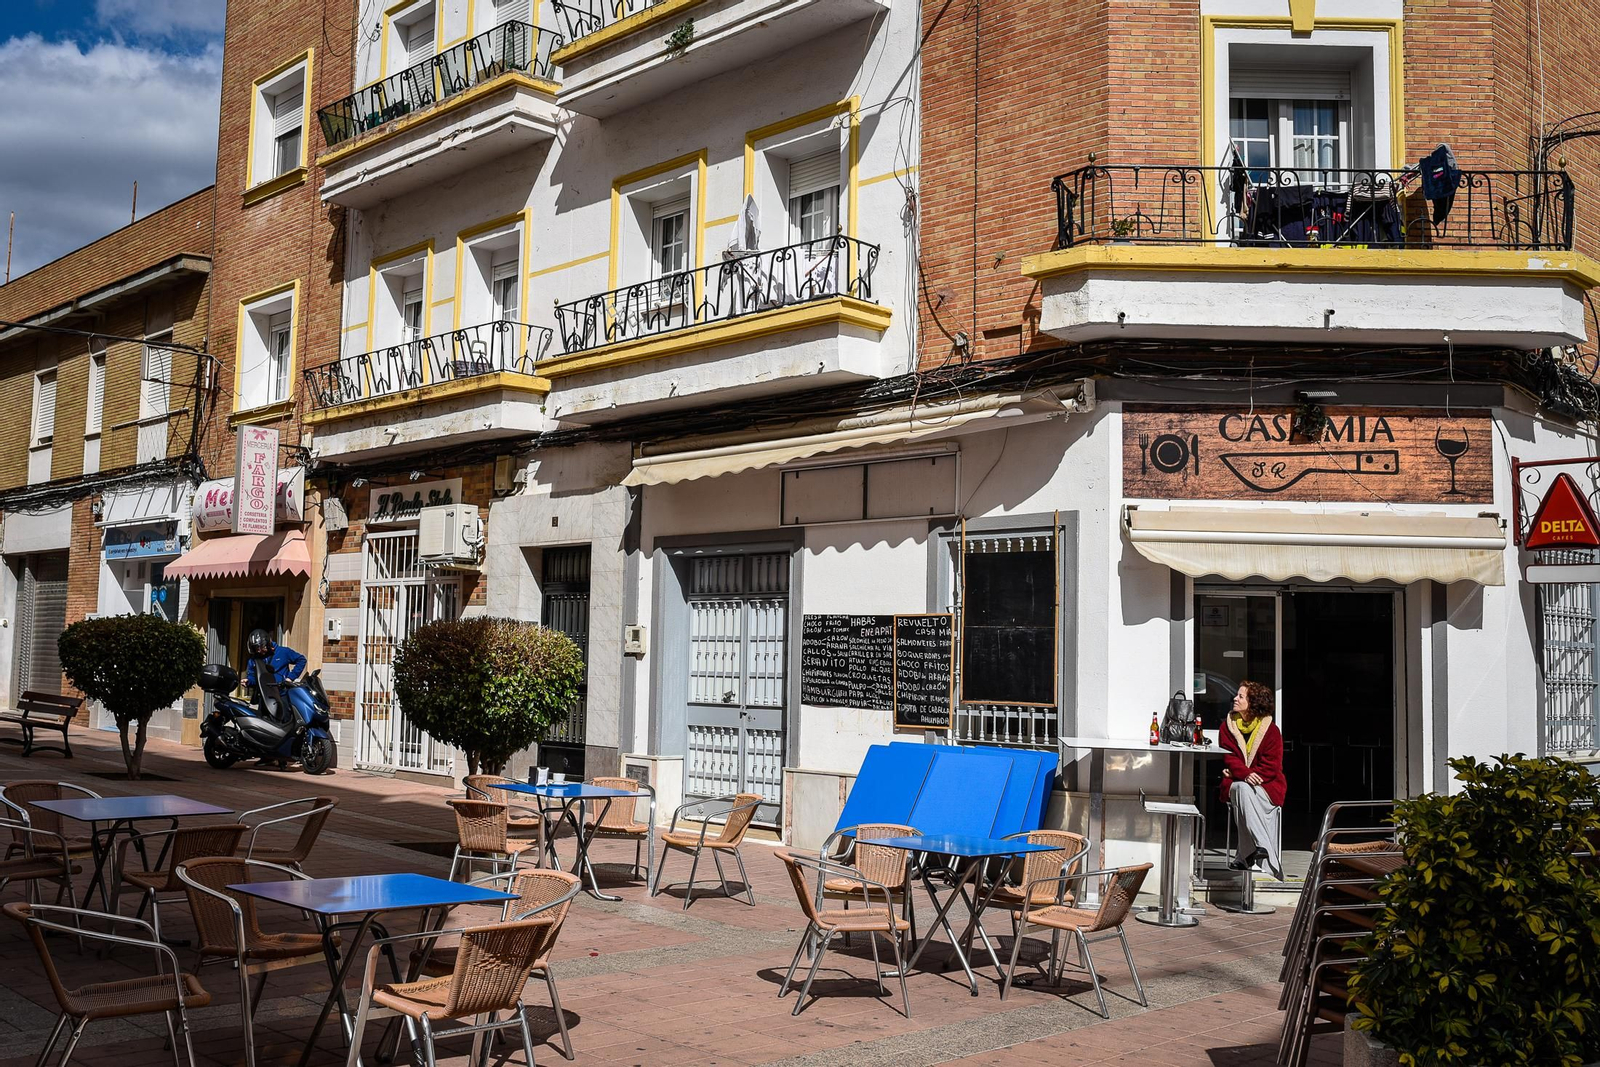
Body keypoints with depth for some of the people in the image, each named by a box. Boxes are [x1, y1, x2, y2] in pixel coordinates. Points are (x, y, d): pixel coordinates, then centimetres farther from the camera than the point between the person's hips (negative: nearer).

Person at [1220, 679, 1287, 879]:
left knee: (1248, 792, -35)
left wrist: (1253, 775, -19)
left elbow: (1272, 765, -5)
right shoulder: (1228, 726, 9)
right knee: (1243, 789, -35)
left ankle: (1245, 856, -32)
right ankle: (1261, 846, -45)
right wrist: (1244, 775, -24)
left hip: (1266, 785, -1)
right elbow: (1229, 757, -4)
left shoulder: (1271, 729, 2)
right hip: (1236, 784, 1)